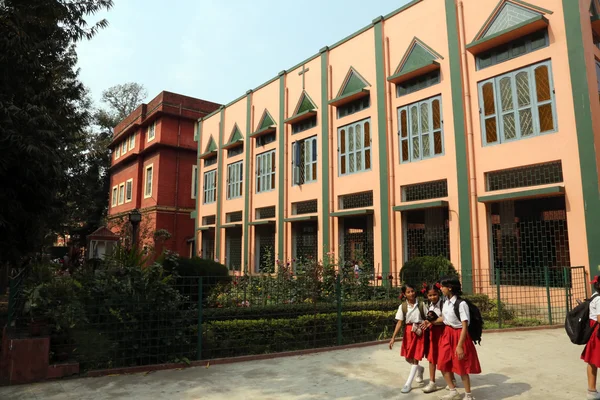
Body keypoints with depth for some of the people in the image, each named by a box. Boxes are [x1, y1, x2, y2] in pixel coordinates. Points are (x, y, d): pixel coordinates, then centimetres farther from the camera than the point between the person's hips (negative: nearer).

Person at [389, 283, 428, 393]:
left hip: (420, 332, -3)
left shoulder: (421, 305, -7)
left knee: (415, 357, 0)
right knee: (408, 357, 10)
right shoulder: (402, 307, -4)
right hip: (408, 332, 3)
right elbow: (400, 323, -6)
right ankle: (420, 369, 43)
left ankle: (408, 383, 9)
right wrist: (393, 337, -13)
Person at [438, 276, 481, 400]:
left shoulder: (461, 304, -21)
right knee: (443, 364, 10)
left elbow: (465, 327, -21)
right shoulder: (446, 302, 2)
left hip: (458, 335, -8)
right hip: (447, 334, 8)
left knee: (461, 367, 5)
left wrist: (460, 346, -22)